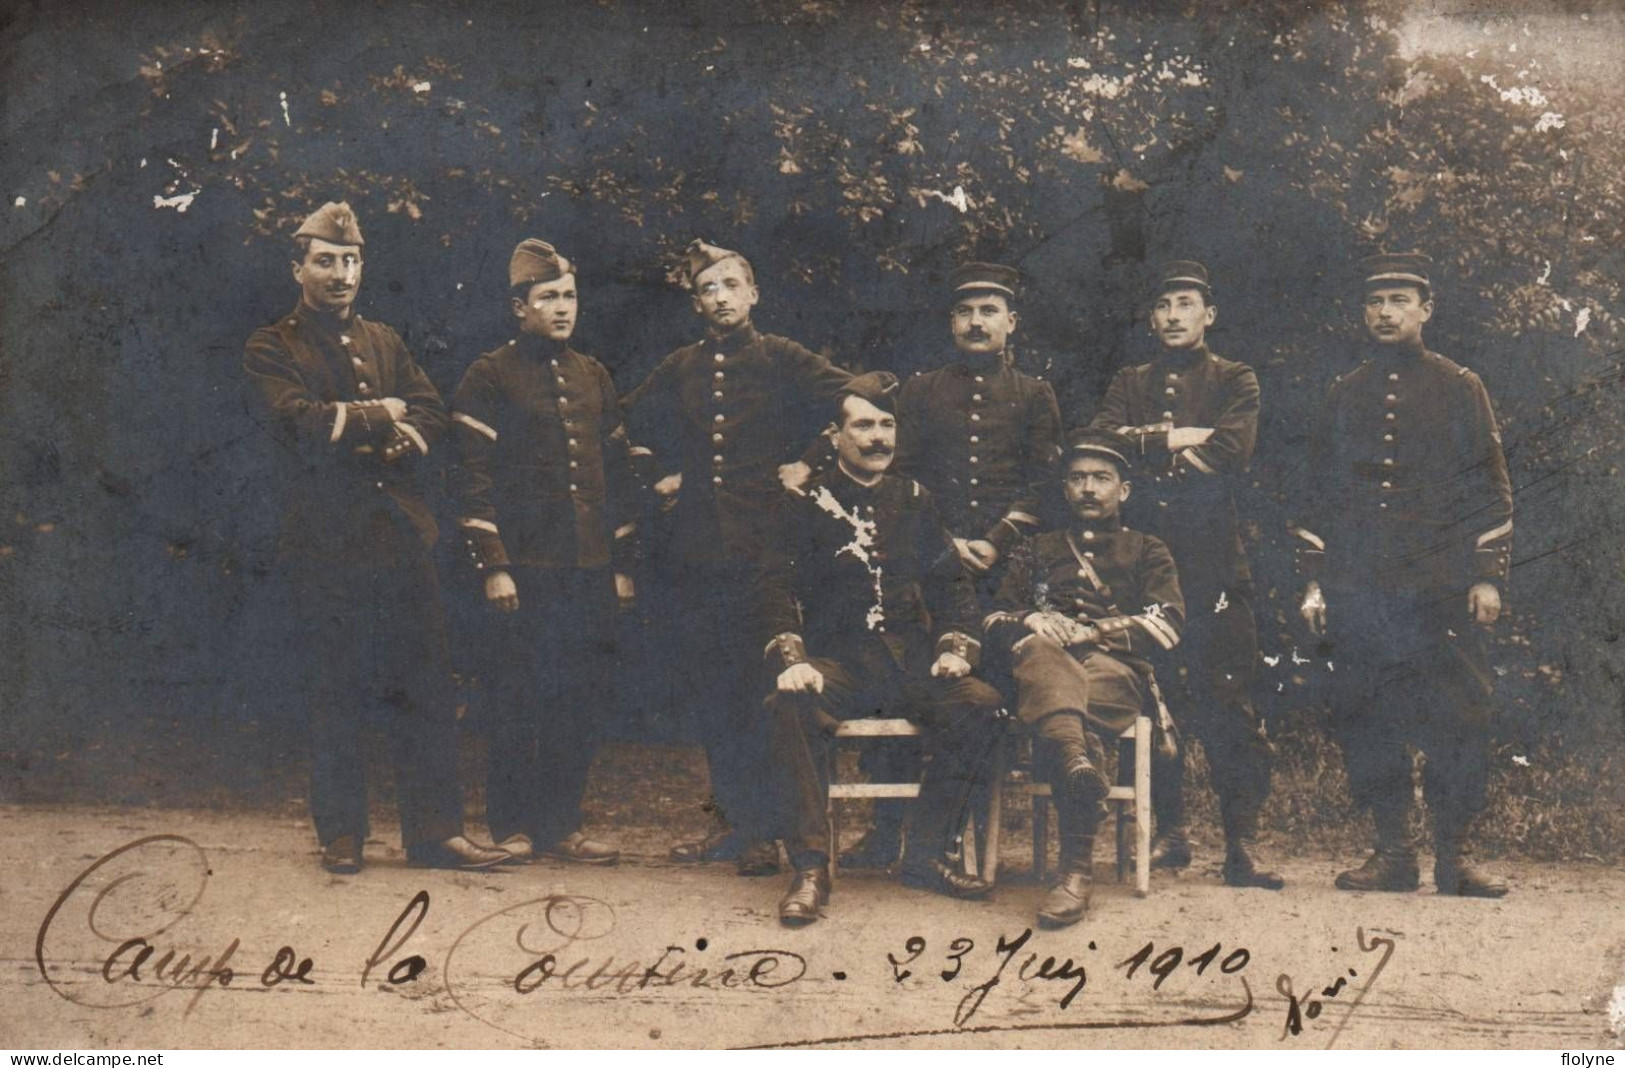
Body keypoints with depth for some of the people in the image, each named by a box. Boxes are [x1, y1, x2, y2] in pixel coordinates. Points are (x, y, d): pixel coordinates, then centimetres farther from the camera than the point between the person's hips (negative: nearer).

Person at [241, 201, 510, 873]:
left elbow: (429, 415, 8)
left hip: (400, 533, 4)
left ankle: (435, 830, 8)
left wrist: (366, 441, -10)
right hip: (326, 541, -4)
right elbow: (301, 422, -14)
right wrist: (379, 416, -4)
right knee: (337, 696, 3)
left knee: (426, 689, 2)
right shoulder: (272, 349, 3)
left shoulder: (384, 342, 20)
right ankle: (340, 834, 14)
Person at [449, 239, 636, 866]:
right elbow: (474, 478, -7)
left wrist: (623, 563, 13)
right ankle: (512, 826, 13)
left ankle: (559, 824, 17)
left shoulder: (592, 376, 15)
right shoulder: (490, 378, -2)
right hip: (527, 568, -5)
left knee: (585, 699, 7)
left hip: (591, 569, 5)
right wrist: (492, 566, -13)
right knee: (522, 698, 0)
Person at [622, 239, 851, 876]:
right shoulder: (679, 370, 14)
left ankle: (763, 829, 2)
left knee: (763, 690, -6)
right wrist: (658, 475, 17)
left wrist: (811, 466, -7)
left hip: (766, 548, -5)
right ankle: (734, 819, 17)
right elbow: (631, 420, 29)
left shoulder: (781, 358, 2)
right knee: (704, 687, 7)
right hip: (698, 553, 5)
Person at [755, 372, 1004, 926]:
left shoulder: (914, 500, 18)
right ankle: (810, 868, -26)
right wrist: (791, 660, -20)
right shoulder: (806, 504, 7)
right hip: (837, 662, -3)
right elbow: (777, 589, -2)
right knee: (791, 708, -35)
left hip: (913, 662, 3)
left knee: (980, 705, -25)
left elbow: (953, 582, 18)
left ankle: (926, 855, -11)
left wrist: (956, 647, -1)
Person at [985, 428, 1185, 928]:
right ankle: (1076, 758, -66)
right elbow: (994, 619, 21)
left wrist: (1091, 631, -5)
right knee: (1039, 650, -39)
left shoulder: (1147, 552, 26)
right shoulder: (1039, 550, 32)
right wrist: (1030, 622, -3)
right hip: (1043, 668, 1)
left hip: (1114, 667, -1)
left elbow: (1167, 625, 8)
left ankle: (1076, 869, -40)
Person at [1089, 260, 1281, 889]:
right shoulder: (1129, 384, 20)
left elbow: (1232, 451, -7)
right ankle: (1169, 833, 15)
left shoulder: (1234, 380, 12)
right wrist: (1181, 439, -7)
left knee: (1229, 702, -8)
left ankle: (1242, 846, -5)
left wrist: (1145, 442, -2)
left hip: (1213, 560, -3)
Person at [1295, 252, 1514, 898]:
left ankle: (1453, 856, 6)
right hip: (1358, 590, 2)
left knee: (1458, 720, -3)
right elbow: (1320, 494, 14)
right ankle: (1393, 853, 12)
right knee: (1368, 722, 2)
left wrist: (1488, 577, -3)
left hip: (1443, 588, -2)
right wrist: (1312, 582, 7)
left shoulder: (1460, 388, 7)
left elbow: (1491, 488, 5)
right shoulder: (1343, 395, 13)